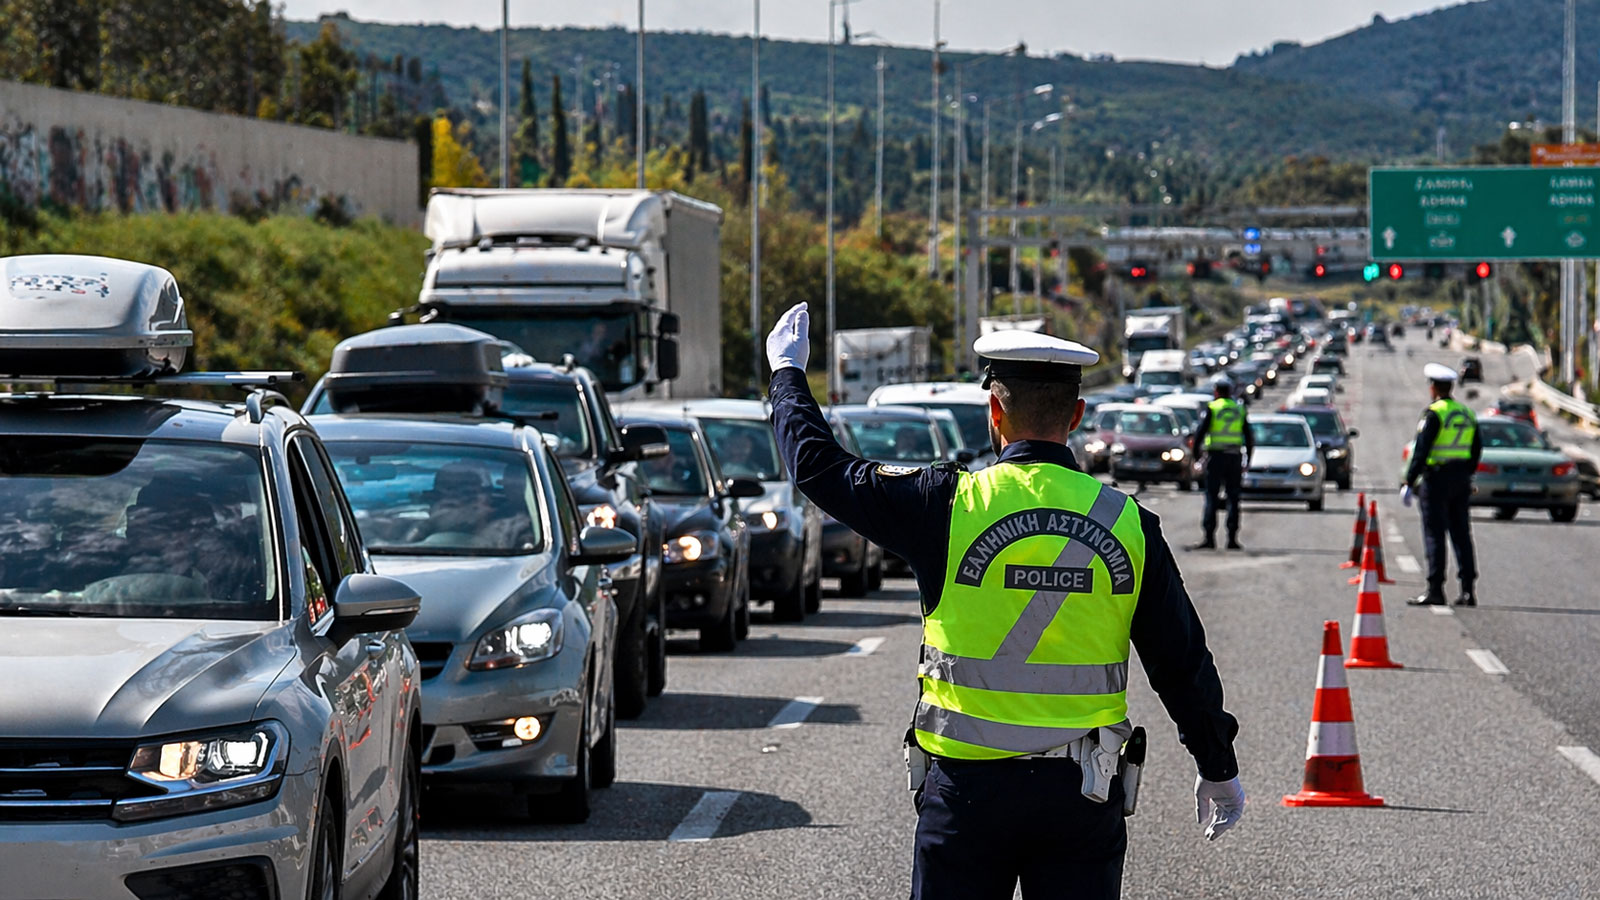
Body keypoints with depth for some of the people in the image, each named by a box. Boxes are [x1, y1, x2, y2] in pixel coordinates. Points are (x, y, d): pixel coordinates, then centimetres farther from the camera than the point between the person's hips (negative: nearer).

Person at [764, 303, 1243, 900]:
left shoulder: (949, 504, -9)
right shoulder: (1128, 524, -1)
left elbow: (820, 466, 3)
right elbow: (1183, 662, 6)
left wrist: (787, 370, 20)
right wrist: (1218, 769, 20)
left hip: (968, 787, -2)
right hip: (1084, 794, 2)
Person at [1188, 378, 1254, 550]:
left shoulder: (1211, 408, -1)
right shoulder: (1240, 409, 10)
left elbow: (1200, 432, -7)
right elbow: (1249, 438, 12)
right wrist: (1247, 460, 18)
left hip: (1215, 457, -3)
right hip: (1235, 458, 3)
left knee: (1212, 498, -2)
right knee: (1233, 498, 6)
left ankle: (1209, 538, -8)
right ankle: (1232, 538, 2)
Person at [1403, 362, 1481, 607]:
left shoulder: (1434, 413, -12)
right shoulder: (1467, 414, 11)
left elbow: (1421, 450, -15)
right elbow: (1476, 451, 16)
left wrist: (1409, 483, -13)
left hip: (1435, 478, -7)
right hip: (1461, 481, 7)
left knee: (1434, 534, -4)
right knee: (1461, 534, 8)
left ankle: (1435, 589, -7)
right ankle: (1468, 590, 6)